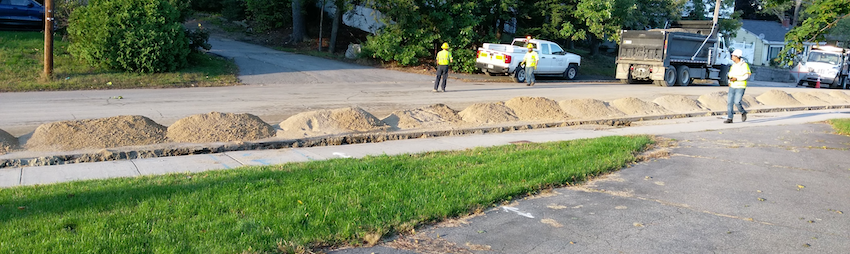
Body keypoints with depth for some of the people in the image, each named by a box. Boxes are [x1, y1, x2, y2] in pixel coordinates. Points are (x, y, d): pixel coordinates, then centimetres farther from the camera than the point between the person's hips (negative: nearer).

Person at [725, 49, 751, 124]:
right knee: (730, 102, -2)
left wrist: (736, 79, -22)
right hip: (732, 87, 6)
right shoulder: (734, 65, 11)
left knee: (737, 102, -12)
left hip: (740, 87, -6)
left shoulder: (744, 65, -10)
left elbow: (747, 75, -15)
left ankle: (743, 112, 17)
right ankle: (729, 119, 1)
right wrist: (729, 81, 1)